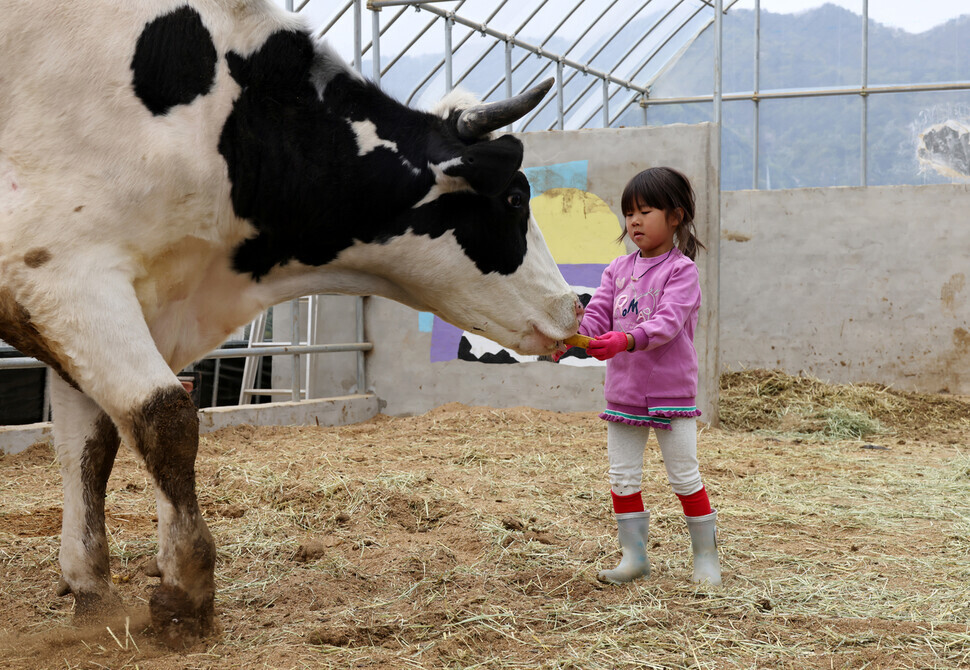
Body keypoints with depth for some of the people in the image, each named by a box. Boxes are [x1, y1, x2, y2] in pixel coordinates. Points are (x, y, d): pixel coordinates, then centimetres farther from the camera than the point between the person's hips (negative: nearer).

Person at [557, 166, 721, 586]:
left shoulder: (681, 269, -8)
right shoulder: (619, 269, 10)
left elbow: (668, 323, -21)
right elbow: (598, 314, 2)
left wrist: (626, 340, -38)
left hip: (671, 391, -6)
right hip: (623, 392, 6)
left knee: (684, 477, 2)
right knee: (622, 477, 9)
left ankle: (706, 556, 15)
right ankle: (634, 556, 20)